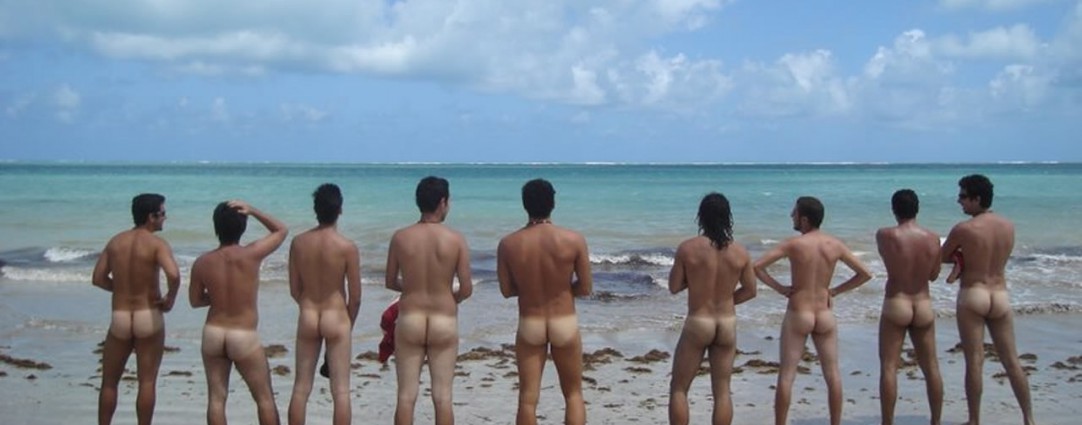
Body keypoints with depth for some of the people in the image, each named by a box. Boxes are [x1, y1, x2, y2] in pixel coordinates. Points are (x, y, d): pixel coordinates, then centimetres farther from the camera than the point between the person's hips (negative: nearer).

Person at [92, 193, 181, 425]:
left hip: (120, 318, 3)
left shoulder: (116, 241, 5)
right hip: (149, 317, -3)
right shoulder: (157, 244, -11)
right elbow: (174, 275, -27)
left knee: (109, 382, 15)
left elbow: (98, 279, 5)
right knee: (147, 382, 5)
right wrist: (170, 299, -10)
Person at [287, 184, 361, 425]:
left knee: (301, 388, 12)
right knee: (341, 391, 3)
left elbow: (294, 290, 3)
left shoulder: (299, 243, -4)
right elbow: (355, 296, -8)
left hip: (307, 318, 3)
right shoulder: (347, 247, -13)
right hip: (336, 318, -3)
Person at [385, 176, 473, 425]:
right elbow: (466, 289, -8)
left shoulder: (400, 237, -4)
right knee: (442, 395, 6)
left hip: (409, 320, 1)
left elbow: (390, 282, 5)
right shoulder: (456, 240, -8)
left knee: (406, 395, 7)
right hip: (445, 323, -1)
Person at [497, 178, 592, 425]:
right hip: (565, 324, -1)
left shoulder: (508, 244, -9)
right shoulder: (574, 240, -12)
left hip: (529, 326, 1)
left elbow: (507, 290, -1)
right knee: (573, 394, 14)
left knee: (528, 398, 7)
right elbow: (585, 289, -6)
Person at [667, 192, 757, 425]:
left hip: (697, 324, -3)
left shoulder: (687, 248, -12)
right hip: (727, 324, 3)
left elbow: (674, 287, -4)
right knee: (722, 390, 10)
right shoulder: (740, 252, -3)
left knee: (678, 388, 9)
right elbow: (750, 290, 6)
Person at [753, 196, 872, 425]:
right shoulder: (835, 245, -2)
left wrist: (779, 288, -7)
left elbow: (757, 266, -17)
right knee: (832, 374, 12)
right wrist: (836, 290, 6)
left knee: (786, 375, 3)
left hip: (798, 315, -3)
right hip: (825, 316, 3)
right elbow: (865, 274, 4)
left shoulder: (794, 244, -12)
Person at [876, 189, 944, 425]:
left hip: (895, 305, -3)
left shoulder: (886, 235, -12)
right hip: (924, 307, 3)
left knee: (889, 367, 0)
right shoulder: (933, 238, -4)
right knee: (931, 367, 13)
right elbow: (934, 275, 7)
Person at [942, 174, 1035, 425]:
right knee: (1011, 361, 12)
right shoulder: (1008, 226, 4)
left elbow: (941, 258, -1)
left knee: (975, 362, -1)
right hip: (1000, 297, 5)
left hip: (972, 295, -5)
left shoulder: (963, 230, -13)